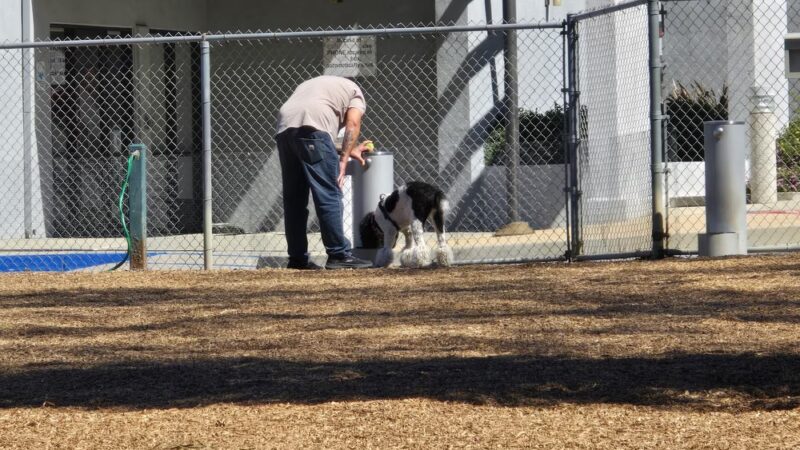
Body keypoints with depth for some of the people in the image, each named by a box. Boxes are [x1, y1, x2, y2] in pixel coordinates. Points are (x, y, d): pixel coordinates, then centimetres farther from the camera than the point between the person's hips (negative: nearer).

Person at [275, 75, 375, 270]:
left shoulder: (311, 84, 40)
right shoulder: (354, 91, 22)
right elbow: (352, 124, 4)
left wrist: (348, 150, 34)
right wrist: (344, 159, -2)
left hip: (284, 129, 6)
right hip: (310, 128, -6)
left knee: (293, 198, 12)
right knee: (329, 195, -3)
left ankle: (297, 258, 13)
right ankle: (339, 254, -5)